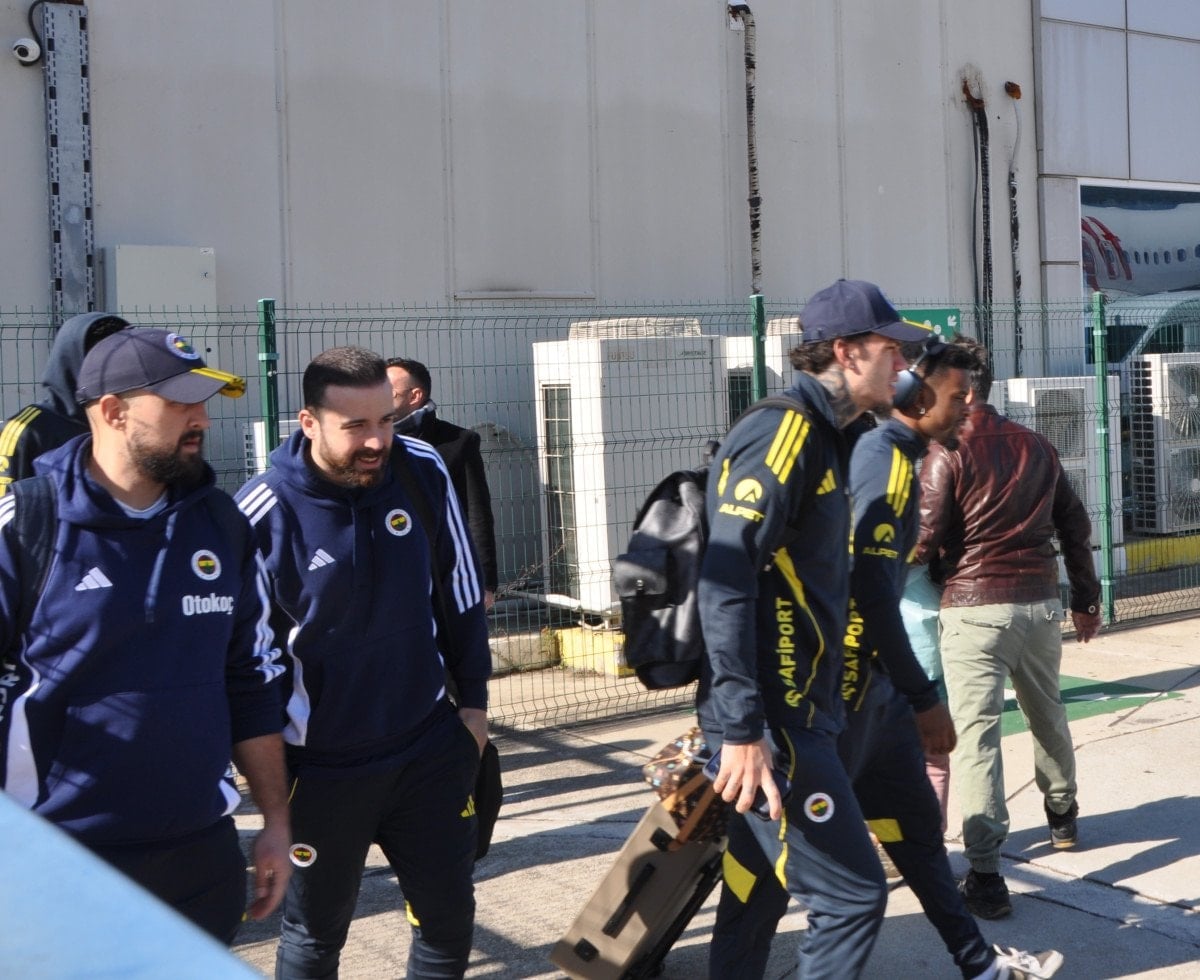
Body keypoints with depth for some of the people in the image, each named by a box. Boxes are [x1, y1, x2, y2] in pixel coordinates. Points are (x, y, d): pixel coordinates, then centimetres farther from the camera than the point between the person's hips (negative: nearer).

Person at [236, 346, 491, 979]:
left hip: (431, 746, 3)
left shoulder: (422, 471, -8)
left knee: (449, 915, 14)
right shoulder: (263, 514, -19)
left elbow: (460, 592, 5)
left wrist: (474, 699, 9)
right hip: (319, 767, -3)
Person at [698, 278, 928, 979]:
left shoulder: (819, 439, 16)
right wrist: (743, 730, -29)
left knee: (760, 890, 16)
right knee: (854, 892, -5)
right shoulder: (782, 434, -15)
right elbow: (726, 579, -25)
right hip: (772, 722, -10)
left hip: (796, 715, 10)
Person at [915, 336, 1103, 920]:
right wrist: (1087, 600, 24)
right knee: (1047, 714, 26)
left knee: (976, 734, -8)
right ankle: (1062, 814, 48)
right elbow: (1075, 526, 16)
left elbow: (923, 545, -12)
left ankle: (985, 876, -13)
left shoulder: (947, 454, -9)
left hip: (975, 608, -6)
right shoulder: (1036, 447, 11)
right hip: (1041, 604, 7)